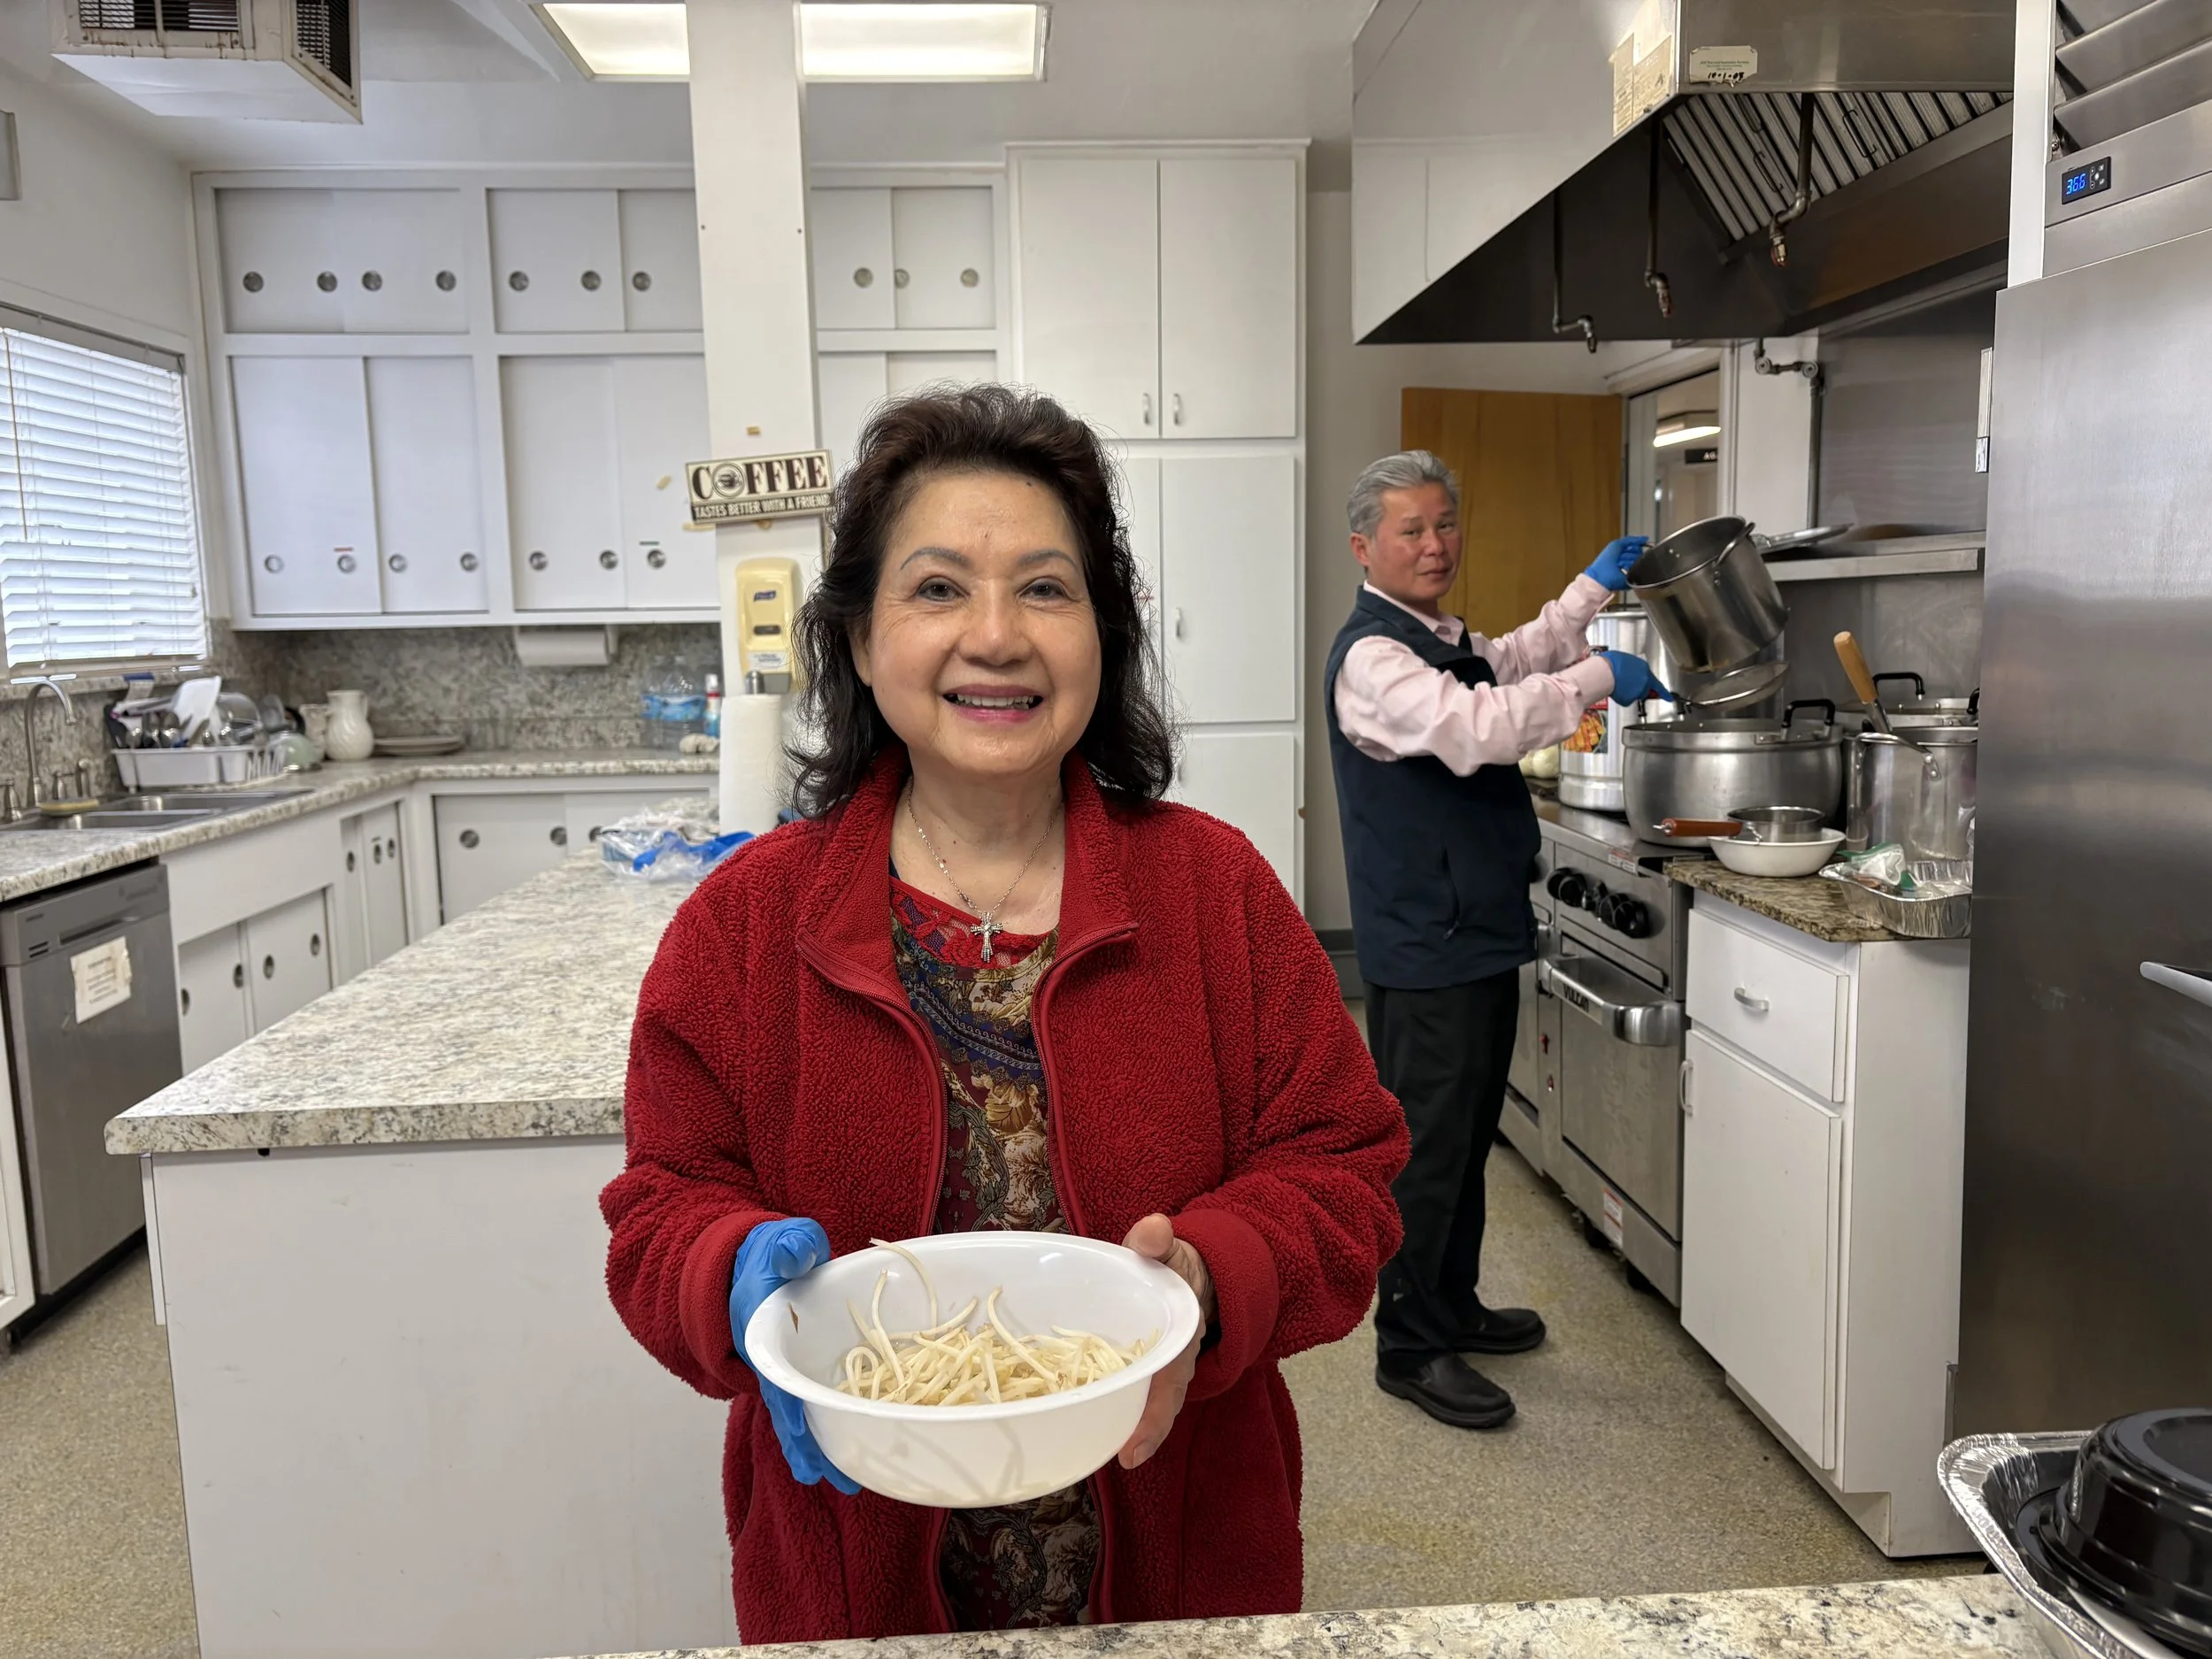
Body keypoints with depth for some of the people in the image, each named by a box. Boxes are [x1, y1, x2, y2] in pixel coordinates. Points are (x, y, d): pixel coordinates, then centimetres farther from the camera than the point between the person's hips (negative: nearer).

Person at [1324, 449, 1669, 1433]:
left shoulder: (1444, 641, 15)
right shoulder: (1372, 655, -17)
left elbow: (1516, 660, 36)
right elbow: (1476, 728, -31)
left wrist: (1594, 588, 28)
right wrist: (1596, 678, -21)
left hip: (1481, 930, 10)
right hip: (1425, 945, -10)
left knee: (1469, 1133, 19)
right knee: (1427, 1146, -1)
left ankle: (1453, 1307, 34)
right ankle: (1409, 1349, 12)